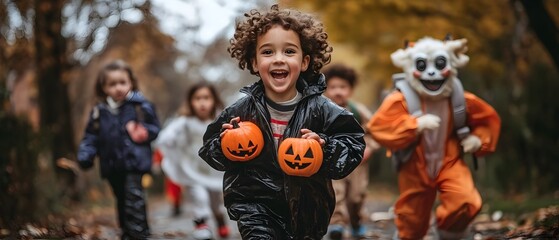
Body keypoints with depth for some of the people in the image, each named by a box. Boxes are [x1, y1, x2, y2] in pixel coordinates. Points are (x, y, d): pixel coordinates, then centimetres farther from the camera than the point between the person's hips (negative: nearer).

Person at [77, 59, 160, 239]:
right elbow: (91, 137, 6)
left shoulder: (140, 106, -4)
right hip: (112, 165, 4)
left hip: (135, 162, -4)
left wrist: (144, 132, -16)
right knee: (122, 201, 17)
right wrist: (85, 156, -8)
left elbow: (155, 128, 4)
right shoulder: (99, 112, 4)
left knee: (133, 197, -18)